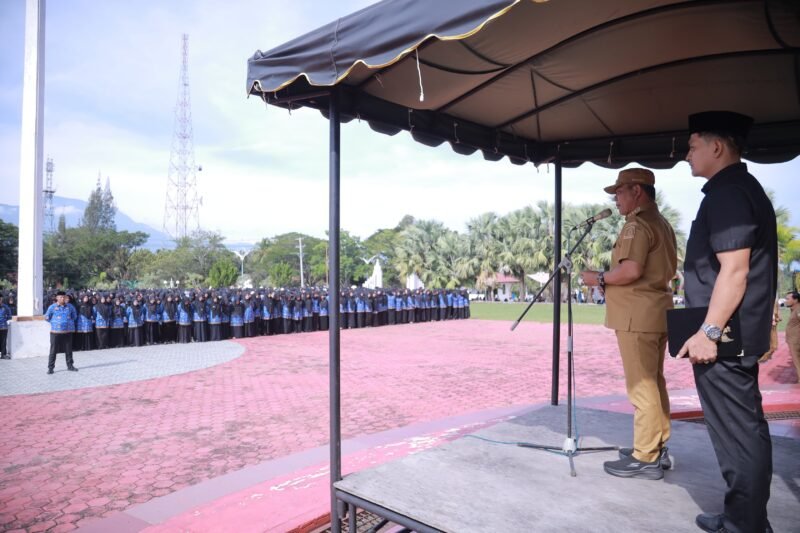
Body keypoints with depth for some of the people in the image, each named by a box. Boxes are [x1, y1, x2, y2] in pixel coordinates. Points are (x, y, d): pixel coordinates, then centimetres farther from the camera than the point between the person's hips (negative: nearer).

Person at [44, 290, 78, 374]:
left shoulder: (70, 306, 5)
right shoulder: (52, 307, -4)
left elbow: (74, 316, 19)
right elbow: (47, 317, 6)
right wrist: (54, 323, 4)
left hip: (68, 331, 3)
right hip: (56, 331, -3)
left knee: (68, 349, 10)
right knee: (53, 350, -1)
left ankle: (70, 365, 21)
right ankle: (50, 367, 6)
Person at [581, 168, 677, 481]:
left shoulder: (637, 223, -13)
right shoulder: (662, 223, 18)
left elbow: (631, 269, -25)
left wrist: (600, 279, -9)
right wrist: (612, 281, 17)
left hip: (638, 314, -10)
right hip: (657, 310, 10)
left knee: (641, 386, -5)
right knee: (654, 382, 15)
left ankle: (646, 459, 2)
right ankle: (657, 448, 24)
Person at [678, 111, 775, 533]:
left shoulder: (728, 193, -15)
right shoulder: (743, 188, 17)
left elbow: (734, 269, -24)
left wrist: (709, 331, -23)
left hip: (724, 338, -11)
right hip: (740, 335, 11)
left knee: (737, 433, -2)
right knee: (746, 429, 17)